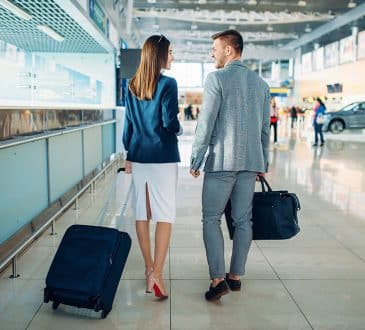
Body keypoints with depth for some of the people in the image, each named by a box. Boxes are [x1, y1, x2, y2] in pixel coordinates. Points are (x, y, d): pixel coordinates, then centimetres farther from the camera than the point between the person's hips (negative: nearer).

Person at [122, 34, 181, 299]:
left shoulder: (132, 86, 10)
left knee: (142, 212, 11)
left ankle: (149, 268, 21)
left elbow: (128, 123, 13)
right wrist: (179, 129, 8)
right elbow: (170, 122, -14)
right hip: (162, 157, -6)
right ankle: (156, 274, -7)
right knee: (165, 214, -2)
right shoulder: (168, 83, -9)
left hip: (138, 156, 6)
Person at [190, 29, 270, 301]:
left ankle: (218, 278, -3)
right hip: (251, 162, 6)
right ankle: (236, 275, 19)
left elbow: (206, 123, -11)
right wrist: (263, 163, 20)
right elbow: (266, 128, 14)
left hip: (222, 160, -6)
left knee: (211, 218, 3)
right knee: (243, 220, 10)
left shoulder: (217, 79, -7)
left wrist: (196, 160, -5)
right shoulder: (261, 83, 13)